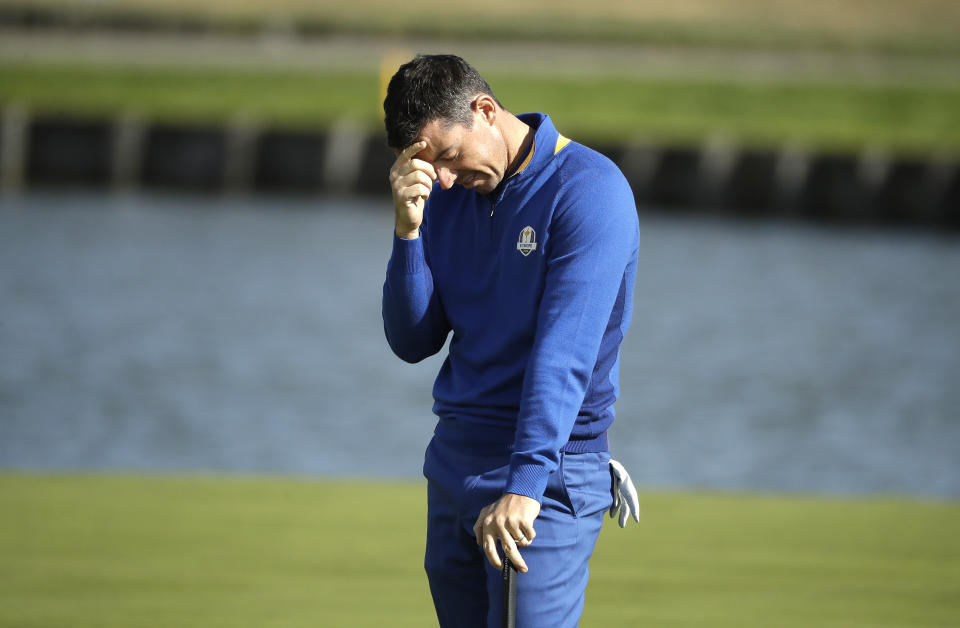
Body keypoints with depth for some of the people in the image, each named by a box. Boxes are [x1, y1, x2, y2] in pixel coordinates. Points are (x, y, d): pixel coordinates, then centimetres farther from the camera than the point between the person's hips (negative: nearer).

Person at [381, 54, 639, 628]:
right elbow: (414, 342, 7)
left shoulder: (588, 190, -13)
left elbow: (566, 352, -23)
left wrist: (524, 484, -31)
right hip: (453, 466, 7)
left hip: (546, 477, -7)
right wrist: (408, 230, -8)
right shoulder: (446, 195, 9)